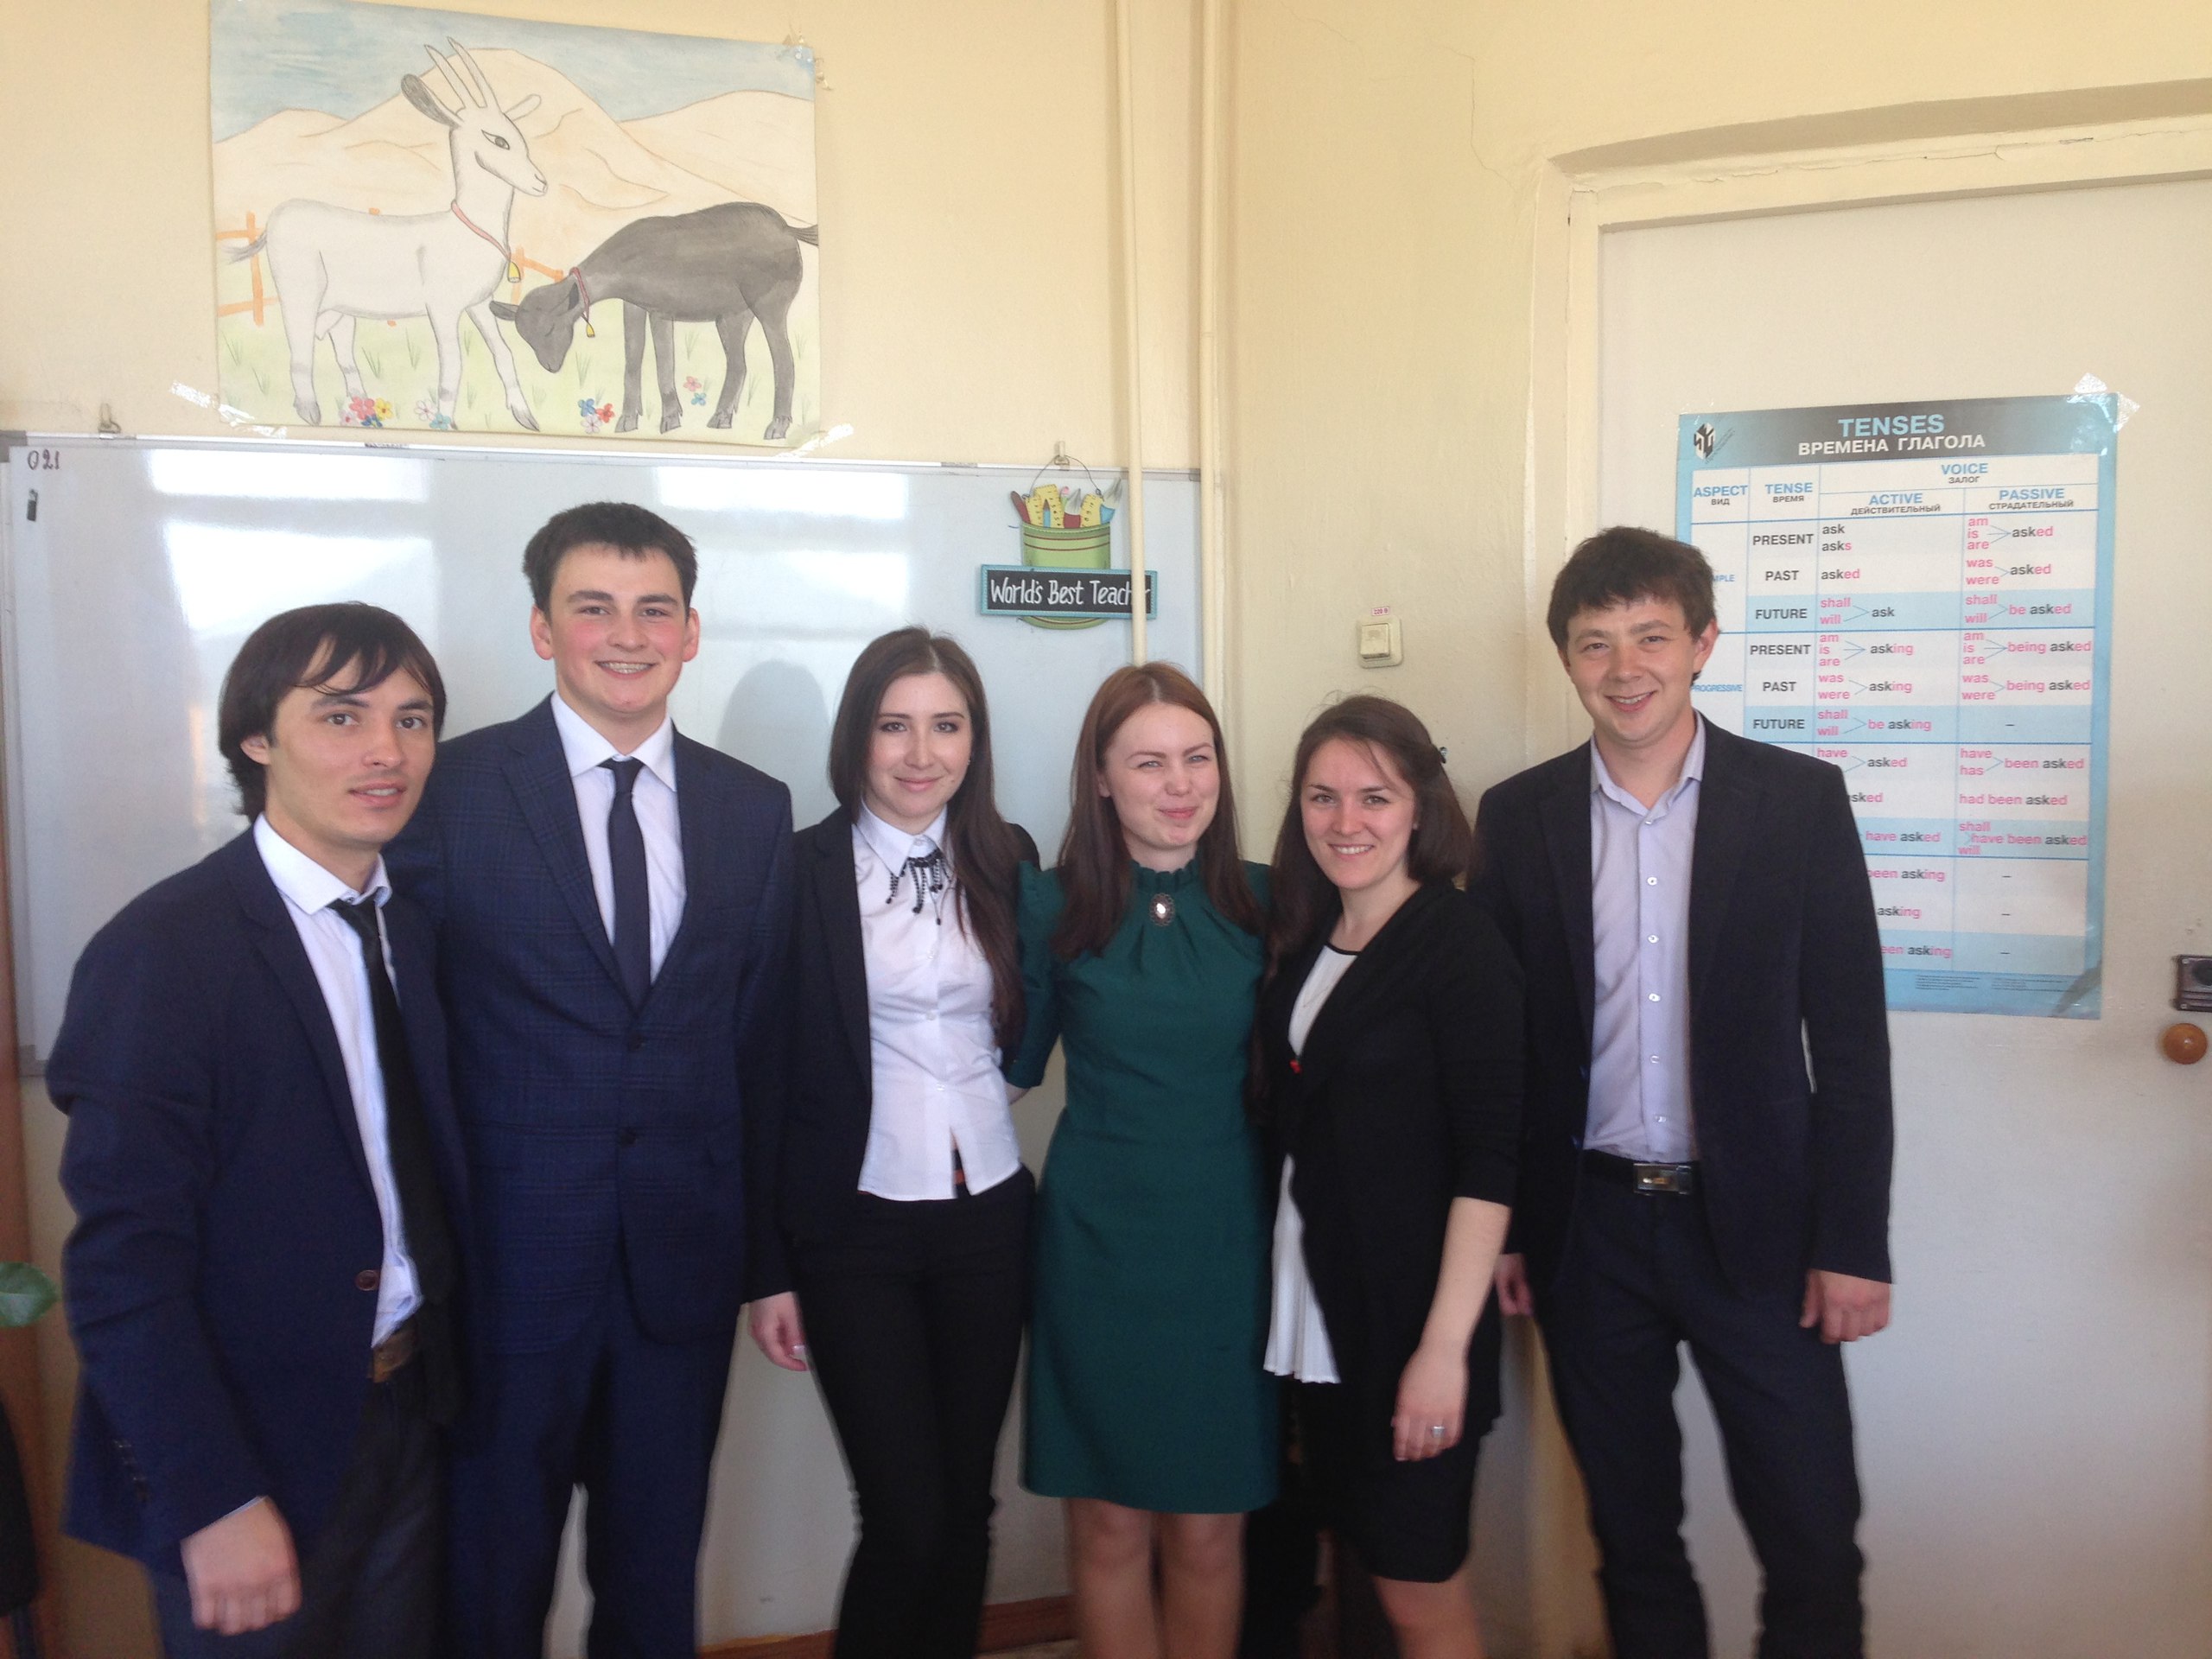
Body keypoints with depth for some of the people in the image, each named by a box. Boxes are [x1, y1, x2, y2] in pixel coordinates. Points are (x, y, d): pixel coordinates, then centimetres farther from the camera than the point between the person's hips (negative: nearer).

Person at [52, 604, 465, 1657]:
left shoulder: (408, 931, 4)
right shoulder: (163, 951, -17)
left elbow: (422, 1167, 7)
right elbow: (123, 1262, -18)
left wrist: (442, 1368, 3)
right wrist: (214, 1501, -19)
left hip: (406, 1414, 6)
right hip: (255, 1452, -6)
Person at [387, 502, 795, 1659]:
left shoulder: (754, 809, 4)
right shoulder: (451, 786, -7)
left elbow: (759, 1041, 8)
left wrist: (772, 1246, 9)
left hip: (684, 1259, 3)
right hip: (507, 1255, -3)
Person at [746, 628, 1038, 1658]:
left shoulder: (1009, 860, 4)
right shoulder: (801, 870, -6)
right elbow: (769, 1077, -5)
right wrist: (770, 1267, -5)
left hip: (987, 1217, 4)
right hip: (855, 1226, -3)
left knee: (967, 1509, 12)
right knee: (905, 1522, -2)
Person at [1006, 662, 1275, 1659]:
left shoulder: (1261, 902, 0)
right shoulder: (1052, 906, -3)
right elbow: (1014, 1065, 6)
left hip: (1228, 1240, 1)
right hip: (1098, 1240, -1)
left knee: (1209, 1530, 10)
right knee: (1108, 1527, 9)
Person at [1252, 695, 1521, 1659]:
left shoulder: (1461, 945, -12)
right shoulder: (1303, 939, 7)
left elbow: (1488, 1157, -16)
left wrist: (1445, 1345, -20)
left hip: (1409, 1315, -6)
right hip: (1314, 1311, 6)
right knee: (1362, 1553, 17)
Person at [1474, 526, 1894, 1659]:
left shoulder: (1800, 799, -4)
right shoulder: (1518, 817, 0)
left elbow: (1849, 1035, -3)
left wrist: (1853, 1243, -6)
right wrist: (1497, 1227, 2)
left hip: (1756, 1224, -1)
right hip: (1589, 1229, 2)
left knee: (1813, 1545, 6)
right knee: (1632, 1538, 16)